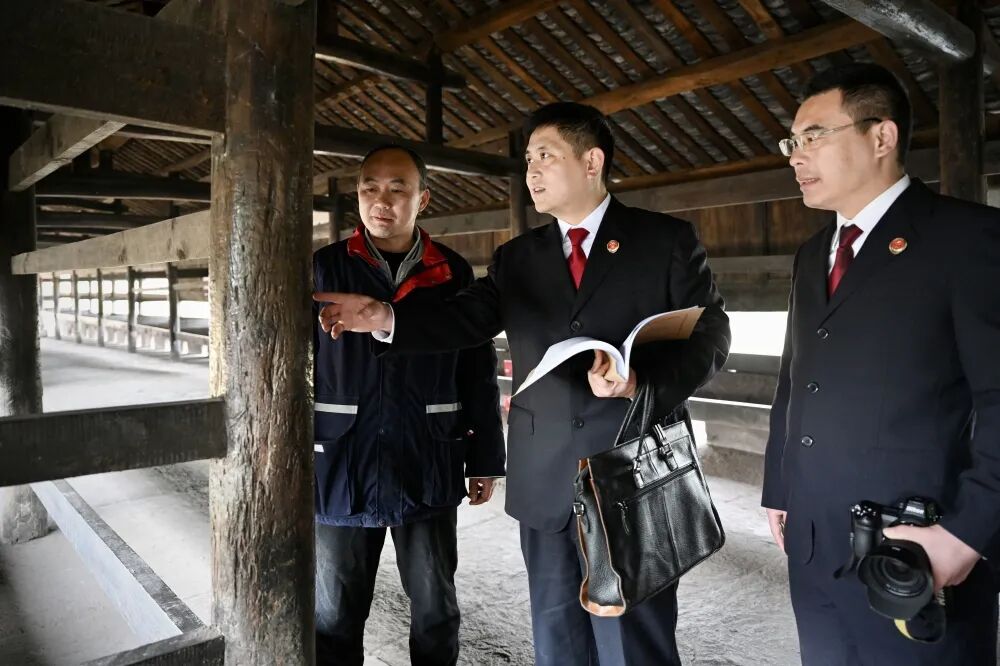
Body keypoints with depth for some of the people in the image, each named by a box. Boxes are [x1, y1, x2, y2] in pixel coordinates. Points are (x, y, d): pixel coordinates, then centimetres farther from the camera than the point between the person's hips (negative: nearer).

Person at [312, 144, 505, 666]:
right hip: (343, 466, 0)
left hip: (429, 468, 1)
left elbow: (478, 372, 4)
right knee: (335, 614, 13)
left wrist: (485, 458, 5)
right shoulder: (324, 268, 0)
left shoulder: (454, 274, 1)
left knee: (436, 609, 15)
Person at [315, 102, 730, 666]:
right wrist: (387, 318, -20)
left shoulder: (667, 239, 2)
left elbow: (710, 335, -3)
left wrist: (642, 381, -20)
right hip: (545, 484, 4)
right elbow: (463, 321, -2)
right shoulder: (517, 257, 11)